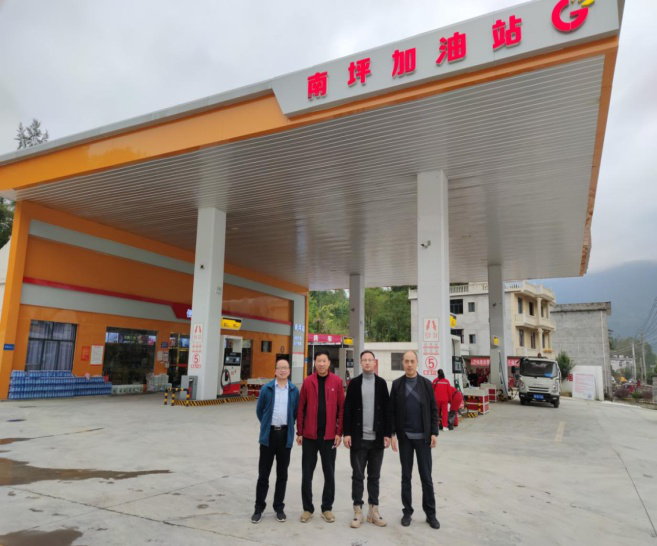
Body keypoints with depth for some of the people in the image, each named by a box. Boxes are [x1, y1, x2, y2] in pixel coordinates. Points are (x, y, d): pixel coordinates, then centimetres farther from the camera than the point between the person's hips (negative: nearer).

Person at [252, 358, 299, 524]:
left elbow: (296, 412, 9)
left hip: (285, 435, 1)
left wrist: (288, 425, 10)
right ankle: (259, 508, 20)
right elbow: (259, 410, 8)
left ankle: (279, 507, 24)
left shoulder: (294, 390, 0)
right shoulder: (266, 389, -2)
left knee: (282, 474, 10)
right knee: (263, 474, 6)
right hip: (268, 434, -1)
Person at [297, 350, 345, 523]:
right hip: (309, 435, 1)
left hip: (329, 435, 0)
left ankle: (327, 508, 26)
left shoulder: (337, 382, -3)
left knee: (329, 473, 11)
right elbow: (301, 408, 1)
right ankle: (307, 508, 23)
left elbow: (342, 408, -2)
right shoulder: (307, 382, -1)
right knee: (307, 473, 8)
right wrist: (299, 432, 0)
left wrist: (339, 432, -5)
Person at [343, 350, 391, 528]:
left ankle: (373, 511, 21)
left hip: (377, 438, 1)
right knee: (358, 476, 5)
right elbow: (347, 409, -1)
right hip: (358, 438, -1)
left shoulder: (381, 383, 5)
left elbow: (386, 410, 4)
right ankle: (358, 511, 15)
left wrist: (387, 434, -1)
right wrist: (347, 433, -7)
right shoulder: (354, 383, 2)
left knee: (374, 477, 11)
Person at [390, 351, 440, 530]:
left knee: (426, 477, 6)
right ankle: (407, 511, 20)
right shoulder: (397, 384, 1)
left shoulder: (426, 384, 2)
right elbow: (392, 411, 0)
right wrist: (392, 434, -5)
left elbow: (433, 410, 2)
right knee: (406, 476, 9)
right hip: (404, 437, 0)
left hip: (423, 437, 0)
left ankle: (430, 513, 17)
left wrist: (434, 433, -4)